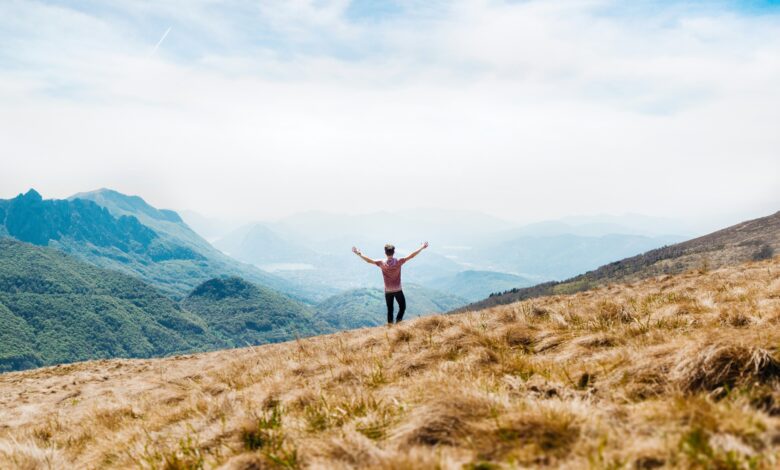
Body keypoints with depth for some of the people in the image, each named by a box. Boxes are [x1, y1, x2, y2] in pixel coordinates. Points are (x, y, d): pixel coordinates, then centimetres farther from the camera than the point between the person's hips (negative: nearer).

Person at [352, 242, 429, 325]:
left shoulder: (382, 263, -14)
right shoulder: (398, 262, -15)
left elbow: (369, 260, -9)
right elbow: (411, 255, -11)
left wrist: (359, 254, 2)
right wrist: (422, 247, -4)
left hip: (388, 291, 1)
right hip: (398, 290, -1)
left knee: (390, 309, 13)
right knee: (402, 307, 16)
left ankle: (390, 325, 16)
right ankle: (398, 322, 2)